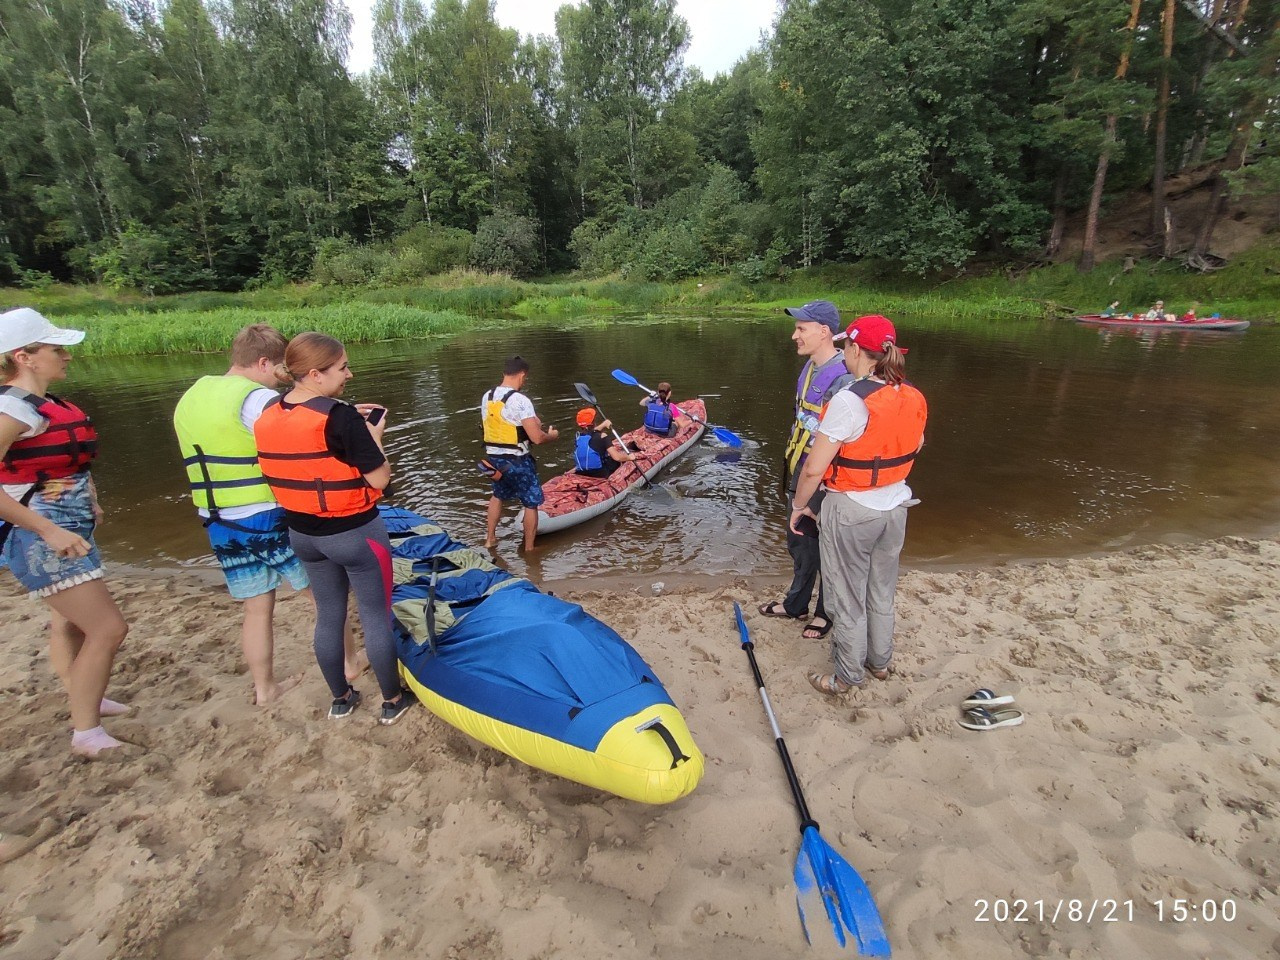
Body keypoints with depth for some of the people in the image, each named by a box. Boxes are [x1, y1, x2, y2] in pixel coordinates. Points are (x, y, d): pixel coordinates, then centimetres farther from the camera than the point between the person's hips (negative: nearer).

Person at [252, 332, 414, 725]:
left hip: (303, 532, 7)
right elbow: (379, 479, -19)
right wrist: (373, 434, -5)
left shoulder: (268, 415, -1)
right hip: (355, 533, -7)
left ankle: (340, 699, 37)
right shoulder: (340, 417, -23)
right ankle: (393, 700, 25)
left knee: (328, 616, 21)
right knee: (376, 617, 9)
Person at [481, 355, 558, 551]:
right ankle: (529, 549, 21)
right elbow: (537, 438, -24)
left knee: (498, 495, 30)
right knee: (531, 503, 11)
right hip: (517, 461, -7)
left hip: (493, 458, 7)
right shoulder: (520, 400, -22)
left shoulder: (486, 397, 1)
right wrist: (551, 435, -3)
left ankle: (490, 538, 40)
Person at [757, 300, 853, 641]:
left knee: (825, 548, 10)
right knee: (798, 542, 22)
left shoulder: (842, 378, -23)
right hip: (800, 473, 9)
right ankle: (795, 604, 42)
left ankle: (826, 613, 32)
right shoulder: (810, 367, 7)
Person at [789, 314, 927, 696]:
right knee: (881, 592, 23)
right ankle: (880, 661, 42)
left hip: (851, 511, -6)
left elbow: (813, 469, -23)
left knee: (849, 597, 10)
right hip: (895, 506, 7)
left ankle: (846, 678, 27)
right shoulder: (913, 398, -3)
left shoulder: (849, 400, -24)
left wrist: (799, 505, -9)